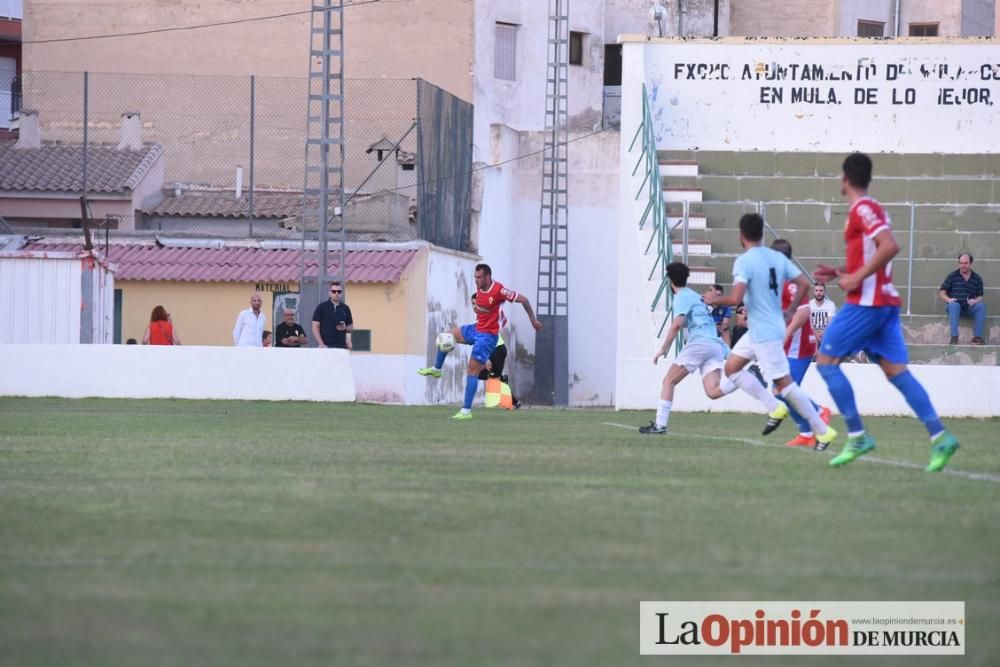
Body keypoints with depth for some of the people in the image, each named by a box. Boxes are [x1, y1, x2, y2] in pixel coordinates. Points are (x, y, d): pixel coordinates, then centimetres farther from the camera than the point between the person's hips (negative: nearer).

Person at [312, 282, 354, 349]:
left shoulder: (345, 309, 11)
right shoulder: (321, 307, 0)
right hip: (326, 346, -4)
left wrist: (345, 328, -6)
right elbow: (315, 327, -3)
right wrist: (321, 344, -14)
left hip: (341, 347, 4)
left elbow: (351, 328, 18)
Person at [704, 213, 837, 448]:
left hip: (765, 333, -9)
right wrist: (790, 312, 13)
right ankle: (775, 407, 12)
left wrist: (714, 300, -7)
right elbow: (804, 283, 4)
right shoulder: (778, 258, 6)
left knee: (784, 383, -4)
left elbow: (735, 298, -26)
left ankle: (822, 430, -1)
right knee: (731, 367, 16)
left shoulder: (744, 262, -17)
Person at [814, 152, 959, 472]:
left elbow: (890, 246, -25)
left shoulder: (862, 209, -12)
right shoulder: (871, 209, 18)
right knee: (896, 370, 4)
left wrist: (857, 278, -21)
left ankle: (857, 436, -7)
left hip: (866, 302, -9)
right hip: (885, 301, 9)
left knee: (826, 360, -3)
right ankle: (939, 436, -8)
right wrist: (839, 273, 20)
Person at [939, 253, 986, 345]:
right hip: (954, 306, -2)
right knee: (954, 305, -36)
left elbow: (980, 296, 10)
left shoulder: (977, 278, 9)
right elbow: (942, 293, 4)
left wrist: (975, 301, -14)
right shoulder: (952, 276, 5)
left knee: (981, 305, -27)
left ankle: (977, 336, -27)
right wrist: (948, 299, -17)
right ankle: (954, 337, -42)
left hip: (969, 309, 2)